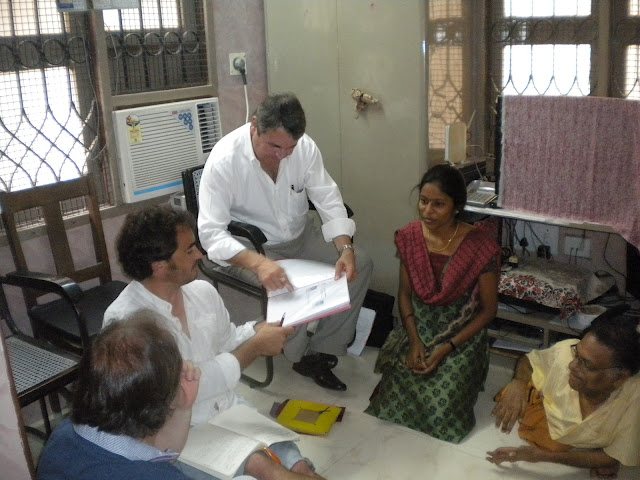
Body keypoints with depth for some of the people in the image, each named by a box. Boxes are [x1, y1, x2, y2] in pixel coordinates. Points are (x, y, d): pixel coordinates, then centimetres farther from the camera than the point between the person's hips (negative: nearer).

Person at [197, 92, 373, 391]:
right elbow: (211, 233, -28)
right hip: (251, 248, -5)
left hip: (301, 236, 5)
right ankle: (300, 356, 3)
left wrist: (345, 248, -27)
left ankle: (321, 352, 0)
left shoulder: (304, 146, -13)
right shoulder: (224, 160, -25)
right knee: (291, 288, -30)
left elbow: (328, 200, -9)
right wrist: (259, 263, -44)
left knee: (361, 264, -9)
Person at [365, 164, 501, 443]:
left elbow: (488, 309, -9)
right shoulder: (410, 237, -5)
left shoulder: (480, 246, -16)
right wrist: (414, 341, -11)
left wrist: (446, 349, -16)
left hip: (461, 336, -2)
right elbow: (405, 294, 4)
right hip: (417, 329, 3)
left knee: (440, 408, -23)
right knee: (393, 402, -20)